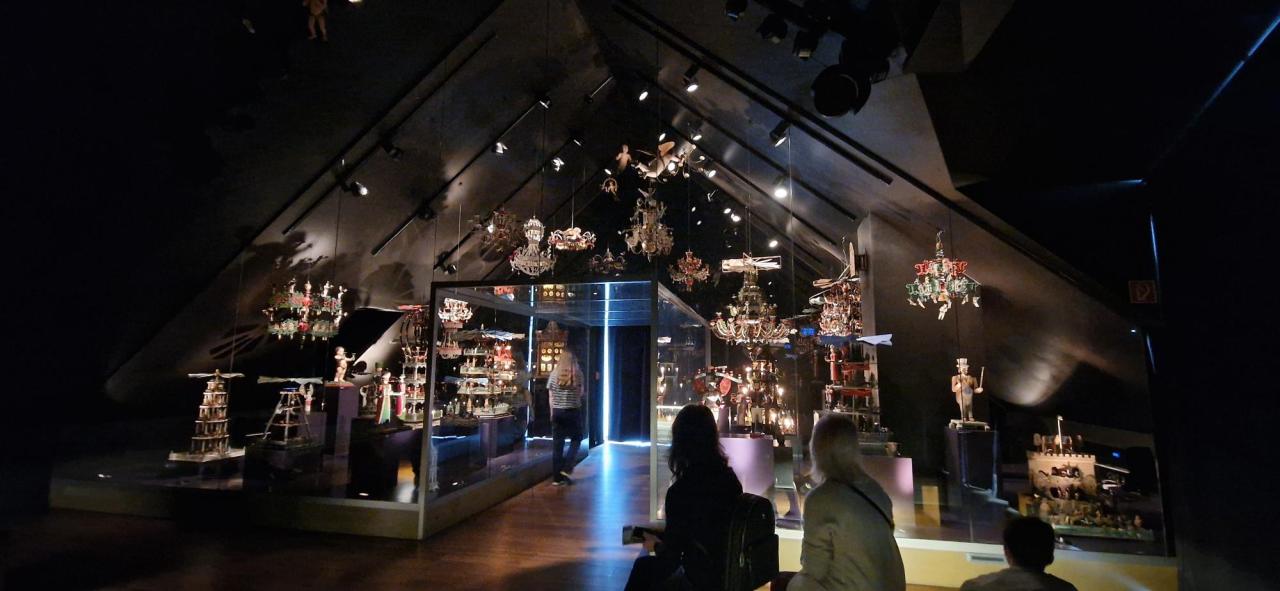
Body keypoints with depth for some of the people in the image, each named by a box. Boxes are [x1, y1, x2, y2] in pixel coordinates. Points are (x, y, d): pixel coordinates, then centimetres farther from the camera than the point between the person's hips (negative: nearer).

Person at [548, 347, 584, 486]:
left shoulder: (554, 374, 0)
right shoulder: (577, 373, -5)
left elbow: (550, 396, 3)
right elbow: (581, 393, 4)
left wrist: (553, 412, 13)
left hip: (557, 411, 2)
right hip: (573, 411, -2)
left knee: (557, 443, 7)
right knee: (576, 439, 17)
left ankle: (557, 477, 10)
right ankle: (567, 469, 5)